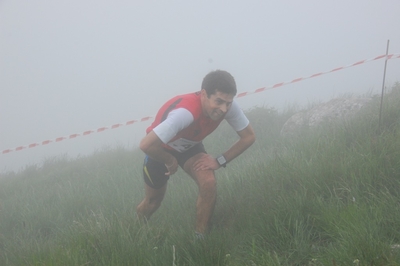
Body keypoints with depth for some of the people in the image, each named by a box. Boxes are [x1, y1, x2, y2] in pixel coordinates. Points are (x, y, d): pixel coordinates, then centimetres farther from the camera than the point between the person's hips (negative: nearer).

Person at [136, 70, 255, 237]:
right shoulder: (185, 112, -46)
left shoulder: (229, 106, -29)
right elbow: (146, 145, -50)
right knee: (153, 202, 13)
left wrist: (220, 161, -20)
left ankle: (201, 237, -2)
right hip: (160, 149, -4)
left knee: (209, 184, -21)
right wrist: (170, 161, -30)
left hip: (190, 146, 4)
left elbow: (248, 136, -13)